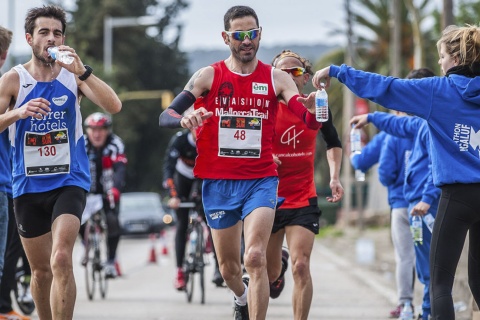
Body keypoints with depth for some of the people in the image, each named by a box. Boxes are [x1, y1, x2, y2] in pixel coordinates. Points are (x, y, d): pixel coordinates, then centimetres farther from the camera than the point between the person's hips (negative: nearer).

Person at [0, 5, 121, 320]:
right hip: (29, 184, 2)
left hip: (70, 180, -2)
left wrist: (82, 70, -25)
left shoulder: (74, 76, -1)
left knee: (61, 260, -21)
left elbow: (114, 106, -15)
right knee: (41, 270, 11)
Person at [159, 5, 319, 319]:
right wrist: (185, 120, -31)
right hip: (218, 183, 1)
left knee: (255, 258, -21)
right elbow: (165, 117, -7)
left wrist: (313, 112, -35)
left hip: (261, 181, -1)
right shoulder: (209, 76, -2)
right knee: (229, 268, 14)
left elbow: (310, 122, -10)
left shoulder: (277, 78, -2)